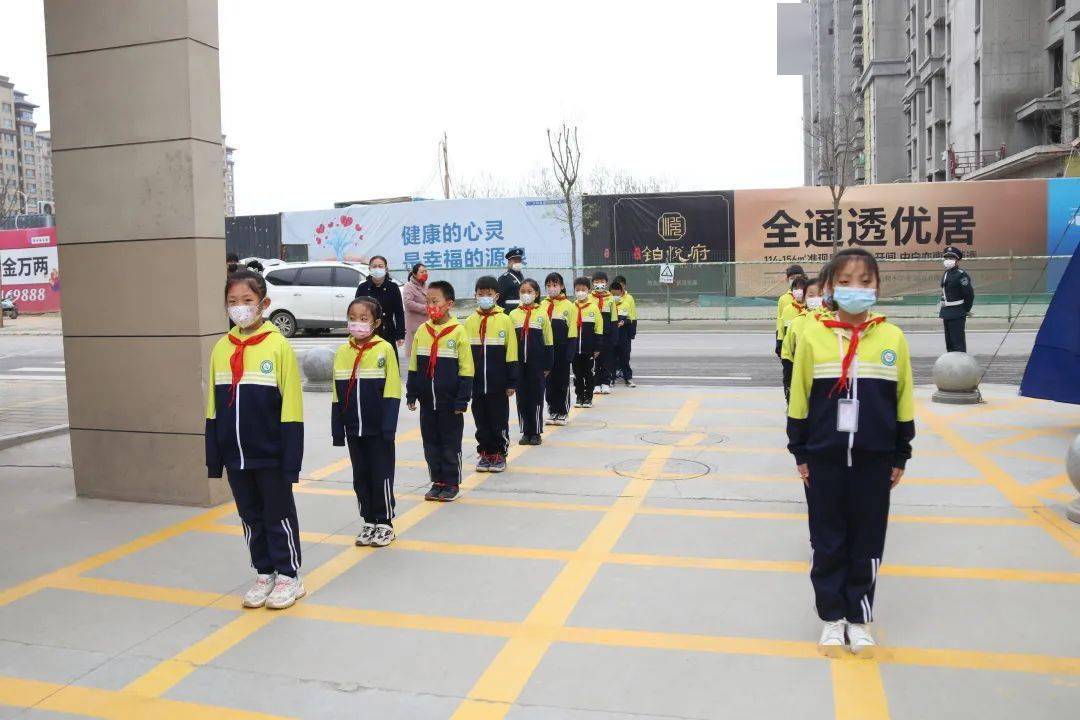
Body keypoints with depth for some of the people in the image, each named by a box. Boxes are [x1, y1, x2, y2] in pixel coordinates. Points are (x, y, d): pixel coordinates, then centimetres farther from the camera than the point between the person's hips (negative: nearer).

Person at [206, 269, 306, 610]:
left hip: (270, 454, -5)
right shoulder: (221, 349, 2)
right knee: (251, 518, 16)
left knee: (279, 515, 9)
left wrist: (292, 460, -12)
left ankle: (289, 576, 23)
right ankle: (264, 573, 30)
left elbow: (291, 408, -11)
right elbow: (213, 409, 9)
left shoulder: (278, 346, -11)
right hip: (235, 455, 5)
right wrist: (213, 459, 8)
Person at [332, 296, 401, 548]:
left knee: (382, 477, 5)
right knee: (360, 477, 13)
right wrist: (337, 429, 6)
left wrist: (388, 427, -14)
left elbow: (391, 392, -10)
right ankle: (369, 522, 26)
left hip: (378, 430, -4)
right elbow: (337, 396, 8)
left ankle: (384, 523, 19)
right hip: (354, 430, 4)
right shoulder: (342, 352, 3)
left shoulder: (385, 349, -9)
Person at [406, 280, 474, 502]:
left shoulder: (458, 331, -10)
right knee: (431, 442, 12)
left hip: (450, 402, -5)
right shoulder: (422, 331, 3)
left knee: (451, 444, 6)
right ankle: (438, 482, 24)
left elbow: (466, 369, -8)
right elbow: (413, 367, 10)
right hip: (427, 401, 5)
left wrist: (462, 400, -10)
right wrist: (411, 394, 8)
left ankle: (452, 484, 18)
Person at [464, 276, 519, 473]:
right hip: (476, 383, 3)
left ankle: (499, 454, 19)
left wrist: (512, 382, -5)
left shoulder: (505, 320, -5)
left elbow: (511, 354, -3)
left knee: (499, 420, 6)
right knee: (481, 420, 11)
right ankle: (484, 453, 23)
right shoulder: (470, 322, 4)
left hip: (498, 383, -3)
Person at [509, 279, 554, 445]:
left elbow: (549, 342, 1)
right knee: (522, 397, 6)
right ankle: (526, 432, 16)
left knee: (536, 397, 3)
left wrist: (547, 366, -2)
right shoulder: (513, 315, 4)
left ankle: (536, 432, 13)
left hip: (537, 364, -2)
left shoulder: (542, 314, -1)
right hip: (519, 363, 2)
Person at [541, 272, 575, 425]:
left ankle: (562, 413, 13)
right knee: (549, 382, 9)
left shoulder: (568, 306, -4)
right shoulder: (542, 305, 5)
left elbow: (572, 332, -5)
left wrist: (570, 353, -11)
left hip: (561, 351, -3)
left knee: (562, 382, 4)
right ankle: (552, 411, 19)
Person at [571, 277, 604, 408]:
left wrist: (597, 348, -5)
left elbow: (599, 329, -1)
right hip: (575, 348, 2)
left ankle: (588, 398, 16)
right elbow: (566, 328, 8)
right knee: (577, 374, 9)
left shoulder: (594, 307, -4)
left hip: (589, 348, -2)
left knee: (588, 374, 7)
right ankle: (579, 397, 20)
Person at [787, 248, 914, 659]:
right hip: (824, 459, -1)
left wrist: (899, 457, 6)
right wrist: (799, 453, 0)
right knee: (828, 542, 11)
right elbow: (798, 400, -1)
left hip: (874, 460, 1)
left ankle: (859, 618, 30)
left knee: (868, 542, 12)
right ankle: (832, 618, 28)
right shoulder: (813, 335, -7)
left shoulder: (892, 337, -3)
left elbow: (903, 402, 4)